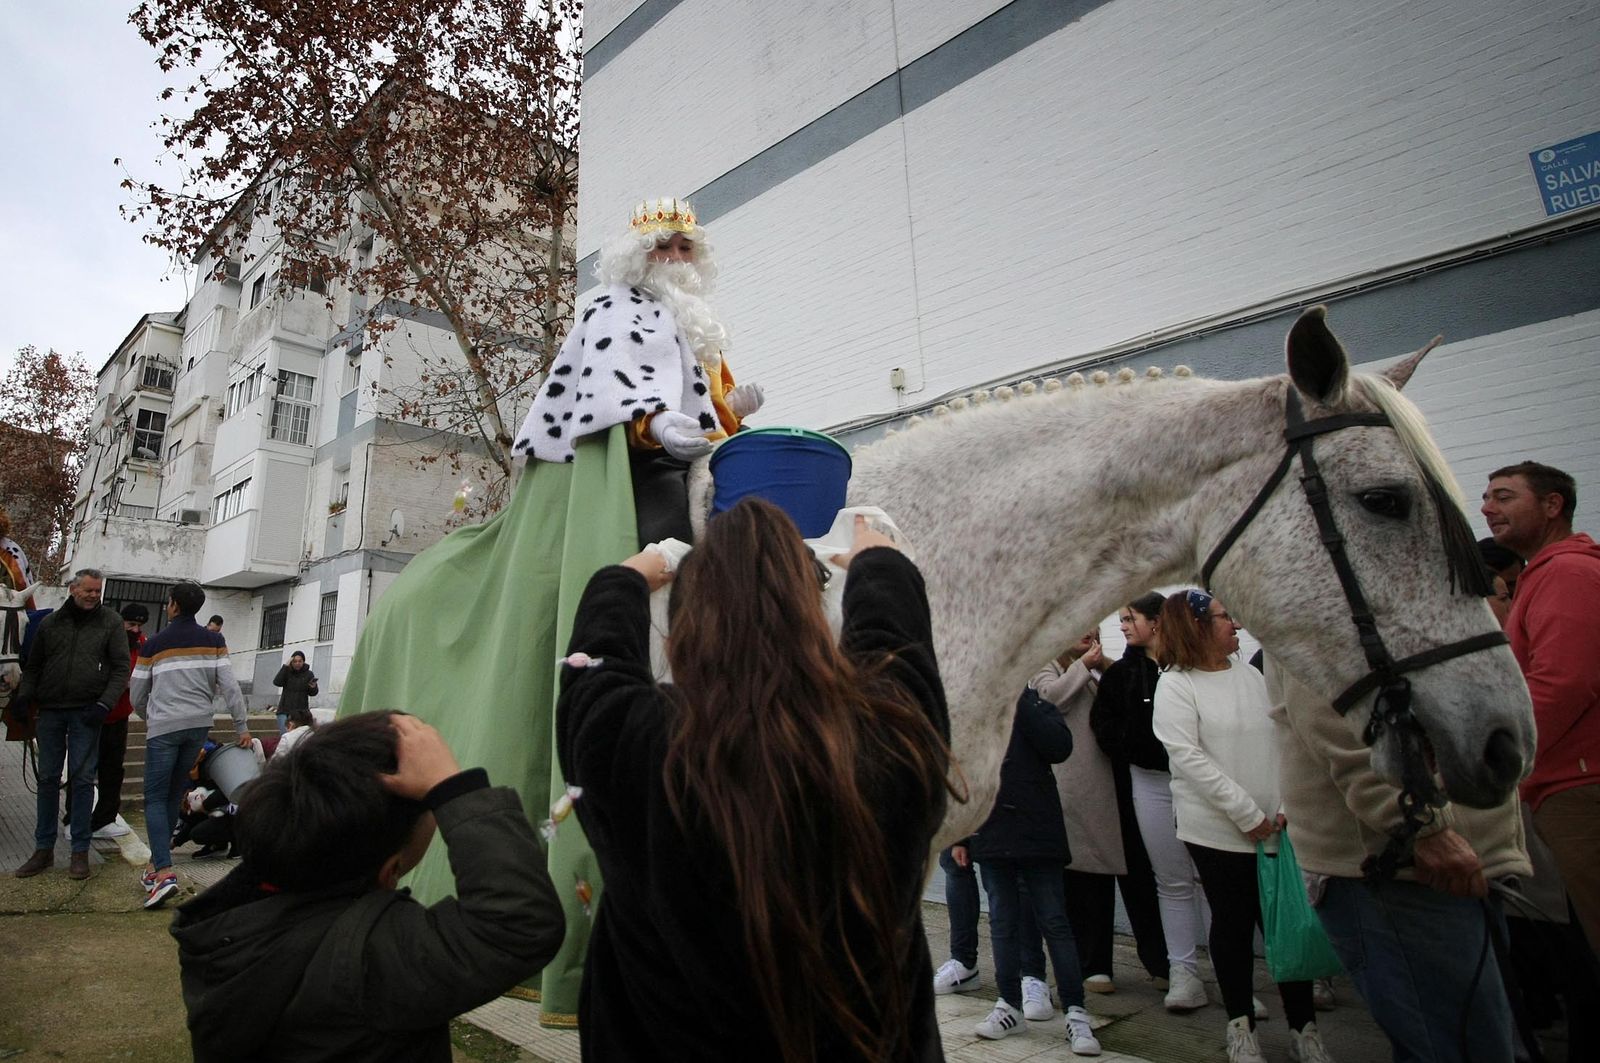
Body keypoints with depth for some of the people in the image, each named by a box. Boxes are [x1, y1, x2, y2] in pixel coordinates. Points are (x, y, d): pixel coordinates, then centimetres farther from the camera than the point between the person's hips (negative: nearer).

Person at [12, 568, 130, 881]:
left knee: (82, 779, 0)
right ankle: (44, 848, 20)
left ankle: (80, 851, 8)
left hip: (85, 713, -3)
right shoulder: (50, 623, 9)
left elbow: (121, 667, -2)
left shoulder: (110, 621, 1)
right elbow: (33, 665, 15)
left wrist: (105, 703, -13)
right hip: (50, 711, 3)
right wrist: (25, 693, -3)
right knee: (48, 778, 9)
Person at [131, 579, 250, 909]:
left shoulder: (154, 643, 0)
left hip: (164, 726, -3)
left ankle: (164, 871, -14)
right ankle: (157, 861, 23)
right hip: (199, 725, 3)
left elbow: (137, 695, 6)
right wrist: (243, 727, 2)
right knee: (174, 795, 17)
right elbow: (229, 687, -4)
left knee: (155, 798, 0)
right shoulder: (214, 641, 2)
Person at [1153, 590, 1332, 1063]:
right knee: (1233, 923, 9)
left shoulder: (1250, 674, 8)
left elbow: (1281, 739, 8)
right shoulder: (1175, 686, -8)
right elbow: (1188, 757, -15)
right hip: (1217, 830, -4)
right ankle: (1240, 1024, 25)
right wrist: (1246, 813, -15)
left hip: (1274, 827, 4)